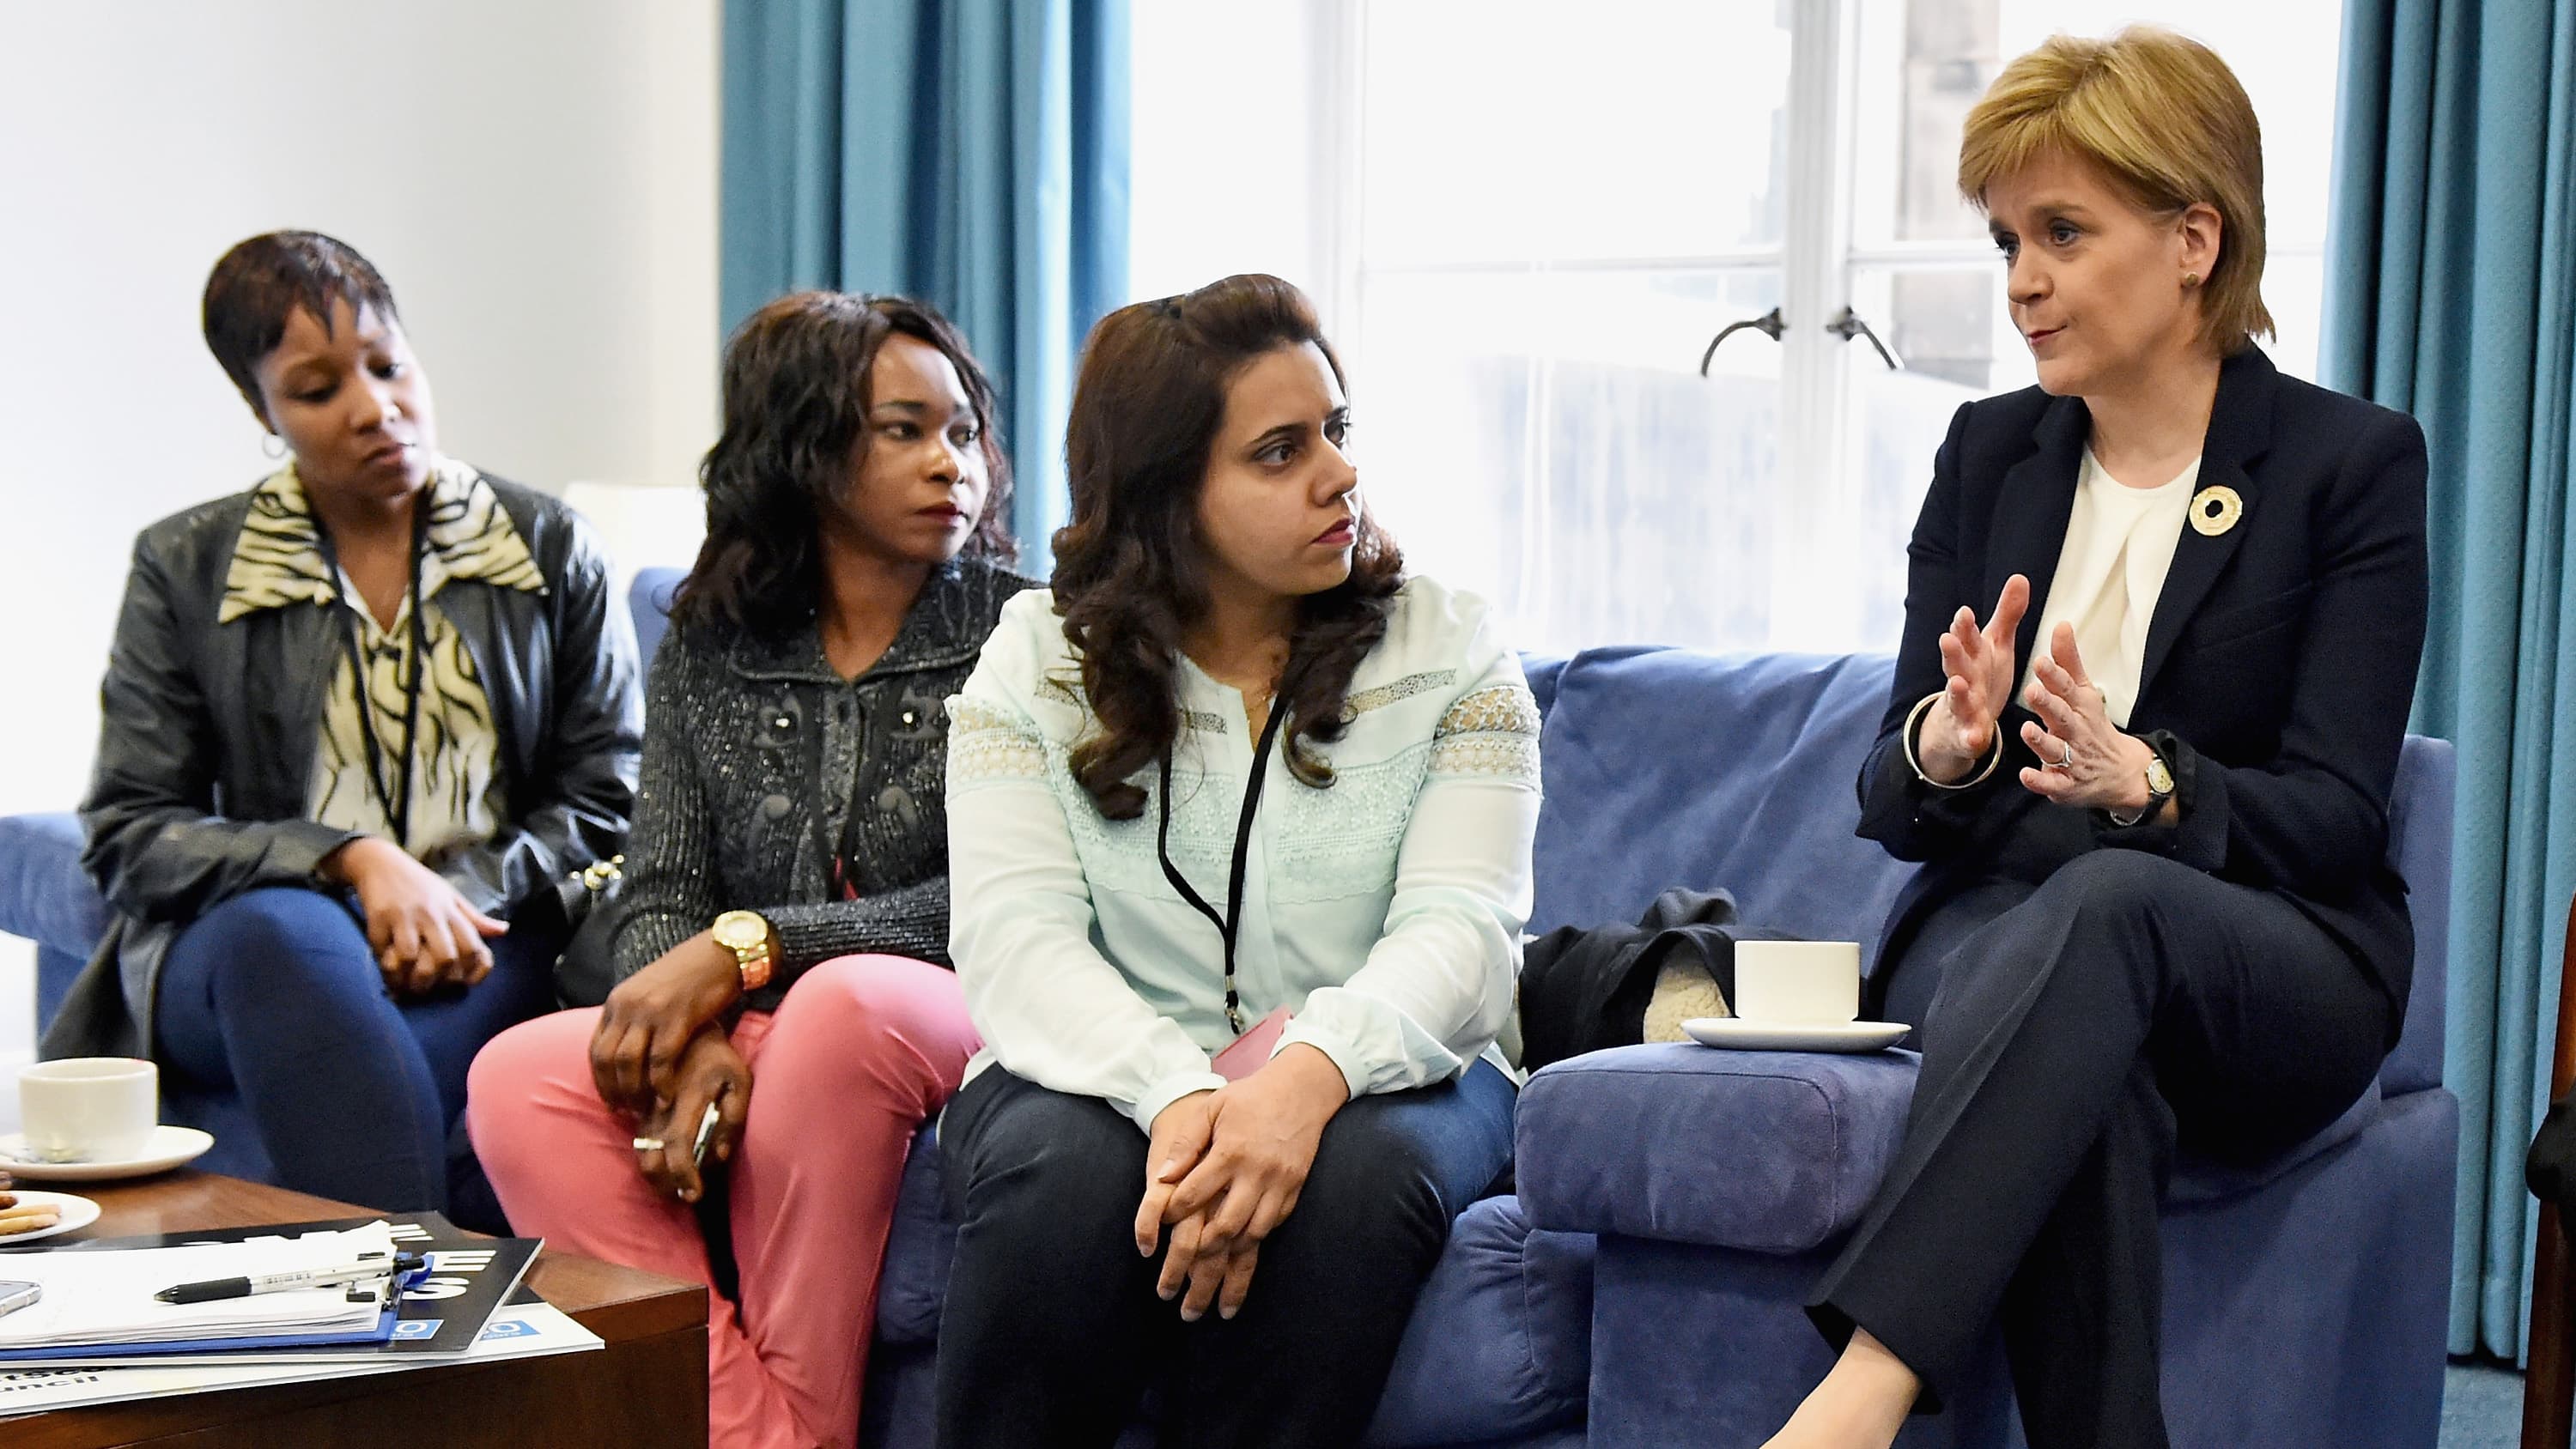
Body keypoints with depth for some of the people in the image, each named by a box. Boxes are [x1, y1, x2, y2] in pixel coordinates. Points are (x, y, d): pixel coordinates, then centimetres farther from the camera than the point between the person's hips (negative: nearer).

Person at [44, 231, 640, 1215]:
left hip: (484, 947, 0)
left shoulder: (549, 548, 12)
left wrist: (464, 891, -10)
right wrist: (351, 860, -13)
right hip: (233, 957, 0)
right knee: (282, 930, -38)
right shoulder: (183, 569, 10)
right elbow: (128, 836, 3)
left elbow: (607, 804, 10)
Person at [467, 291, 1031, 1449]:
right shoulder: (707, 643, 12)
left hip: (939, 1020, -3)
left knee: (841, 1005, -37)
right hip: (755, 1032, 3)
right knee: (519, 1080, -23)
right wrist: (693, 1044, -19)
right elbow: (660, 898, 4)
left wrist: (746, 947, -18)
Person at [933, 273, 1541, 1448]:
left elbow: (1461, 928, -10)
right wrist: (1178, 1099, -30)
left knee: (1354, 1173, -34)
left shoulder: (1451, 650, 3)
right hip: (1103, 1076, 0)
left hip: (1371, 1077, 0)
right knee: (1064, 1172, -34)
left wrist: (1309, 1074, -32)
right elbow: (1012, 936, -10)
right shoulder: (1039, 658, 3)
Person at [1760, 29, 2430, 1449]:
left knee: (2106, 904, -39)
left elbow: (2334, 816, -7)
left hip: (2275, 976, -2)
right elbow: (1890, 802, 8)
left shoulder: (2353, 461, 0)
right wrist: (1948, 744, -18)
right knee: (2082, 1074, -36)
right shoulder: (1988, 453, 11)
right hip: (1993, 924, 3)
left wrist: (2145, 785, -29)